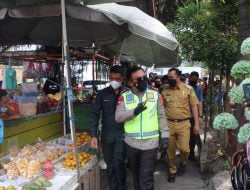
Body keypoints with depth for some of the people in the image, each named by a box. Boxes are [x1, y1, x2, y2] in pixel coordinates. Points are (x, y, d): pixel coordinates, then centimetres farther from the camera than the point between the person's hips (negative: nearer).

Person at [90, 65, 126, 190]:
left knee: (118, 163, -9)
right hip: (106, 134, 2)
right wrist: (93, 135, -7)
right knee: (110, 165, 13)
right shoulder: (102, 94, 1)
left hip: (122, 134, -2)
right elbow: (95, 114, 0)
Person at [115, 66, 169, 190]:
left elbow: (161, 117, 3)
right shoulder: (124, 97, -1)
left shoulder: (155, 95, 0)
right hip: (131, 143, 2)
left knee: (146, 178, 0)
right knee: (136, 175, 20)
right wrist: (134, 111, -26)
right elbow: (118, 117, -11)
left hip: (151, 143, -1)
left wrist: (165, 136, -1)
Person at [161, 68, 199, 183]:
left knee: (184, 148, -5)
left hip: (184, 123, -2)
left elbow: (194, 106, 0)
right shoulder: (165, 91, 4)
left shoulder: (188, 89, -1)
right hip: (169, 124, 2)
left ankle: (183, 163, 29)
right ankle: (172, 171, 29)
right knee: (170, 150, 9)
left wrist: (196, 124, -3)